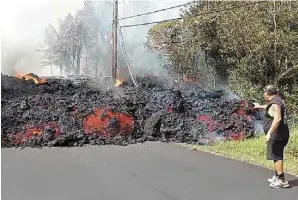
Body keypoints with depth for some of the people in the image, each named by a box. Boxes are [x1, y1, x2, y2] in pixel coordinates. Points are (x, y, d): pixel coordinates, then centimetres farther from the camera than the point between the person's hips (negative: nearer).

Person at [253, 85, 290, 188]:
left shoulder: (274, 103, -18)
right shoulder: (278, 101, 14)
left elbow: (277, 118, -31)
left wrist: (269, 132, -34)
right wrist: (260, 106, 54)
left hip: (276, 136, -10)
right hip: (280, 135, 10)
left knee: (276, 156, -9)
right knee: (277, 156, 19)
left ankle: (282, 180, -8)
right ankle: (277, 176, 30)